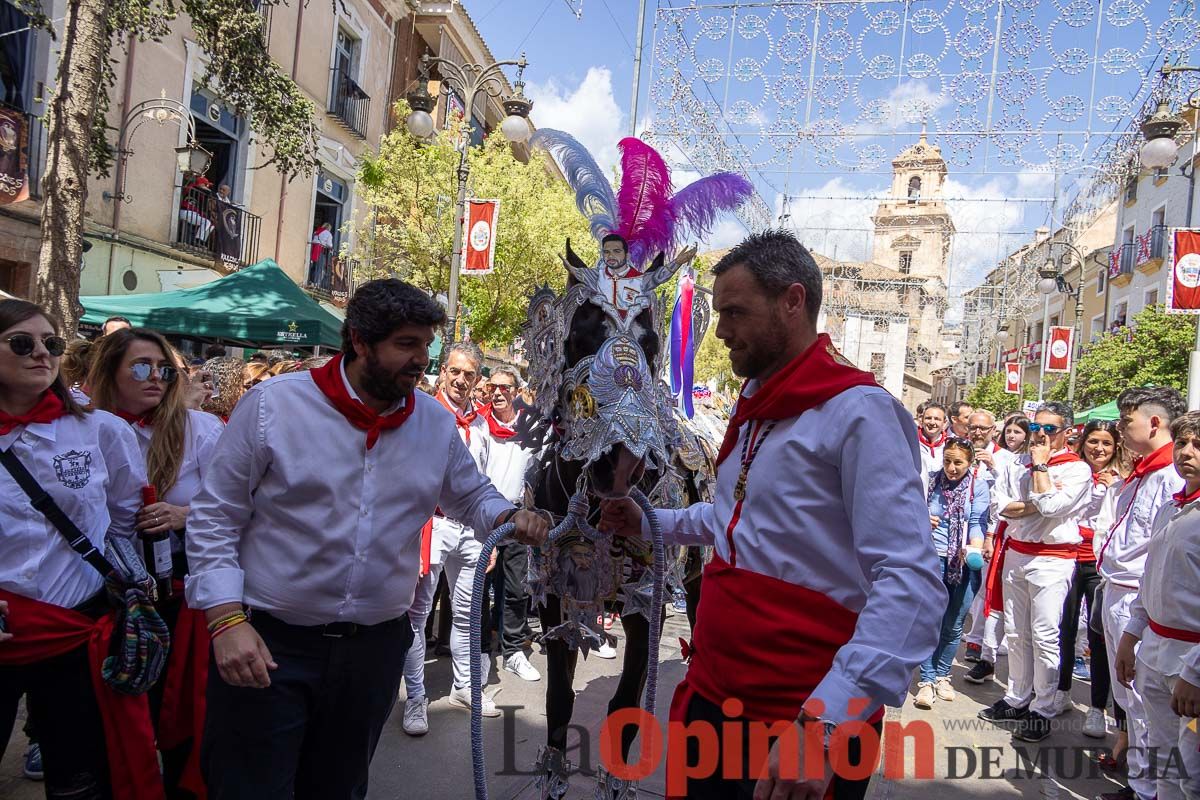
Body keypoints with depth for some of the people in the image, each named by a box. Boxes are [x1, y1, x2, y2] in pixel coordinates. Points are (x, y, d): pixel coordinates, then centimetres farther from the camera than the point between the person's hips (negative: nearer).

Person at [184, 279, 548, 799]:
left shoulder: (436, 424, 2)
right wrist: (227, 620, -16)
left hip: (375, 649, 4)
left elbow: (473, 496, 15)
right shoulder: (272, 404, -10)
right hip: (266, 645, -3)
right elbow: (215, 519, -6)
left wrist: (509, 518, -8)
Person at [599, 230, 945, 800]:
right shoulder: (754, 409, 12)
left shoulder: (858, 412, -16)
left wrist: (826, 720, -33)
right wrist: (652, 524, 14)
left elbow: (912, 584, -24)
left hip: (800, 727, -8)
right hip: (711, 696, 8)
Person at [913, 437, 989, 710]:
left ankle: (942, 675, 27)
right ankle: (927, 680, 2)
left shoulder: (979, 486, 1)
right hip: (935, 557, 0)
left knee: (953, 625, 10)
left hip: (966, 563, 0)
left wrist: (974, 548, -26)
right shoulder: (933, 482, 4)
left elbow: (978, 522, -9)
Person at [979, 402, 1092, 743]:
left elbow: (1051, 506, -21)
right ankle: (1017, 699, 25)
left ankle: (1042, 710, 6)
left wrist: (1041, 464, -11)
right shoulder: (1018, 464, 10)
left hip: (1052, 559, -6)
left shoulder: (1078, 469, -6)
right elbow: (1002, 506, 2)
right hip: (1015, 553, 6)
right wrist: (1037, 504, -13)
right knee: (1016, 634, 13)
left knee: (1044, 638, -4)